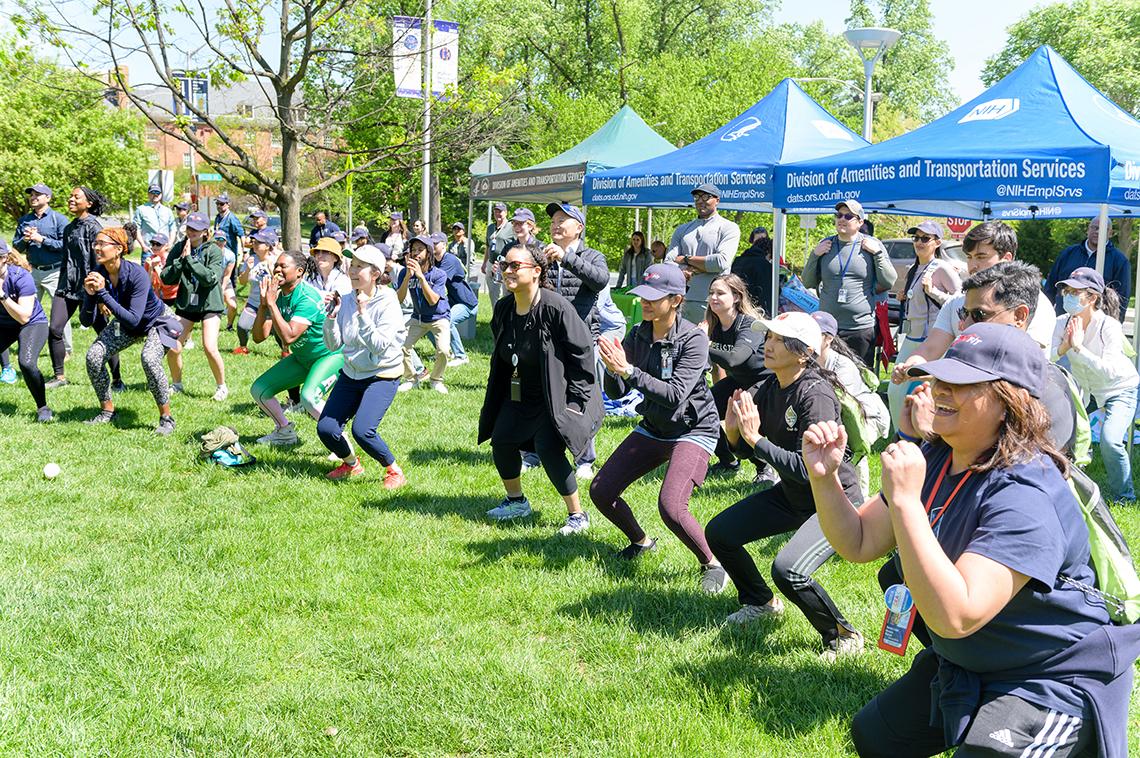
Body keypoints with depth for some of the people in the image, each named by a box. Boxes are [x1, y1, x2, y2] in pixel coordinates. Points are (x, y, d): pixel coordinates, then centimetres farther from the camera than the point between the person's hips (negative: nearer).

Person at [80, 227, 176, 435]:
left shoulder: (137, 274, -33)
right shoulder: (96, 274, -17)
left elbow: (133, 319, -39)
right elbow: (86, 321, -14)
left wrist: (103, 294, -42)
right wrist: (90, 295, -33)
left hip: (154, 322, -6)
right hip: (125, 326, 6)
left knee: (149, 358, -32)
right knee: (94, 355, -11)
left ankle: (166, 418, -16)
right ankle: (107, 411, 8)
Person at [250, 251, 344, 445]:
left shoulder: (307, 298, -27)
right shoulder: (278, 296, -4)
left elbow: (288, 337, -36)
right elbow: (259, 337, -8)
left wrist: (271, 303, -32)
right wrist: (263, 304, -20)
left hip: (331, 354, -9)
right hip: (302, 357, 9)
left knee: (309, 397, -32)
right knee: (259, 390, 6)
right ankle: (285, 431, 27)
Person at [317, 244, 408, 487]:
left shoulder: (387, 303, -14)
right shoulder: (346, 300, -1)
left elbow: (379, 345, -24)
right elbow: (333, 345, 0)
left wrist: (362, 314, -29)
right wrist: (332, 316, -14)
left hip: (382, 376, -6)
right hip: (351, 374, 6)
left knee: (362, 430, -23)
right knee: (325, 429, -4)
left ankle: (395, 472, 0)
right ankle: (351, 464, 26)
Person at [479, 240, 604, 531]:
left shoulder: (556, 306, -24)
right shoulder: (503, 308, -1)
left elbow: (582, 351, -20)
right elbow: (501, 356, 14)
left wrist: (574, 400, -19)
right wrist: (499, 393, 15)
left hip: (558, 394, -8)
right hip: (521, 393, 8)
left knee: (548, 448, -19)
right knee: (501, 441, 5)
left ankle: (578, 515, -3)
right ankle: (516, 502, 29)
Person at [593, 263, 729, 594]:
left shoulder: (694, 339, -20)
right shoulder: (637, 335, -3)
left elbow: (676, 394, -30)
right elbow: (616, 392, -3)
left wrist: (628, 370, -34)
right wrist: (613, 369, -24)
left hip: (693, 430, -7)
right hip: (653, 428, 7)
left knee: (670, 507, -26)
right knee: (600, 491, 3)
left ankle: (712, 563, 1)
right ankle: (641, 542, 30)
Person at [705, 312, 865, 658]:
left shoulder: (816, 395, -26)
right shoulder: (768, 387, -3)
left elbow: (809, 468, -31)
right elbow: (752, 451, 4)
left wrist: (755, 438, -32)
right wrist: (734, 431, -17)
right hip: (792, 494, 9)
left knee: (788, 570, -28)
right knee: (719, 532, 8)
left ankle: (844, 638, -4)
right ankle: (761, 603, 32)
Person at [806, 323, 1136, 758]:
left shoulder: (1026, 496, -31)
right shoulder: (934, 459, -4)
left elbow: (955, 616, -40)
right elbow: (859, 544, 1)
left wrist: (904, 500, -40)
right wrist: (823, 477, -17)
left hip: (1050, 682, -8)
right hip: (964, 666, 9)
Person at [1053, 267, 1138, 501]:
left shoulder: (1109, 326, -27)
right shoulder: (1063, 322, -13)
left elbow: (1109, 370, -38)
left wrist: (1078, 347, -41)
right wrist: (1065, 345, -36)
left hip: (1119, 389, -5)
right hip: (1083, 388, 6)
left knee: (1110, 441, -22)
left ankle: (1124, 497, 0)